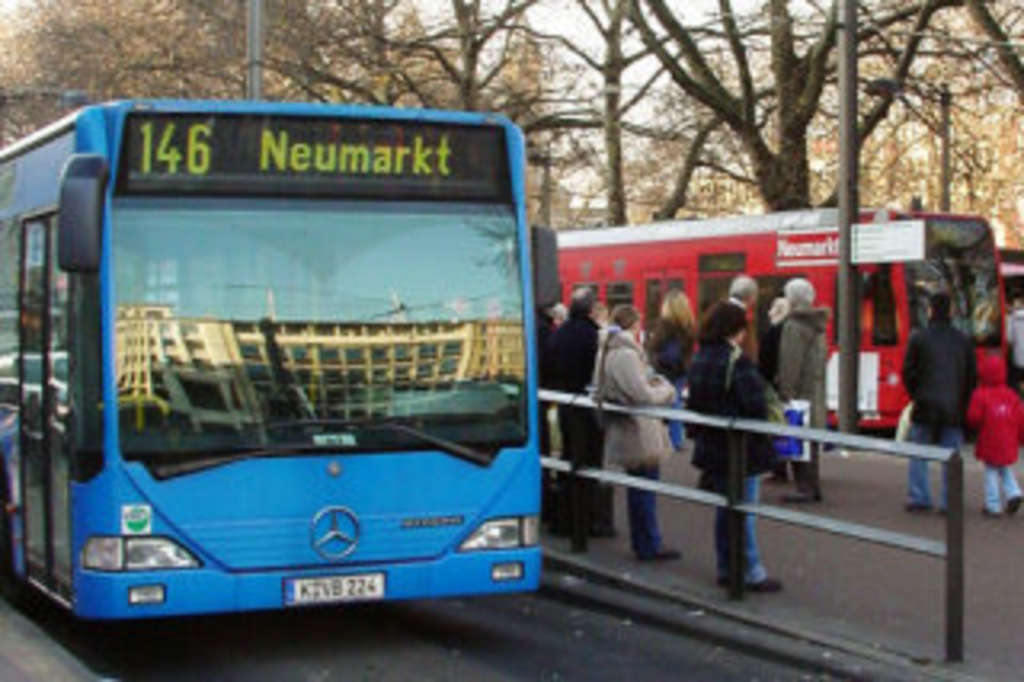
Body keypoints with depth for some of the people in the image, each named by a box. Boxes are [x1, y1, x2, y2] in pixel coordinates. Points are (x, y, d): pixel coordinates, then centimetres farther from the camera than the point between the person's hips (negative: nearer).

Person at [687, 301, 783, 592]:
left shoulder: (699, 359, 7)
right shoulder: (736, 360, -19)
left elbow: (693, 403, 14)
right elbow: (753, 405, -21)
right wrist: (763, 443, -8)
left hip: (710, 447, 8)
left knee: (724, 509, 17)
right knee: (743, 511, -2)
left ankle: (725, 568, 23)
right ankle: (752, 574, 3)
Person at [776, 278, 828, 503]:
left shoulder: (793, 326, -14)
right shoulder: (817, 326, 14)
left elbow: (790, 365, -17)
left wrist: (786, 393, -15)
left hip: (800, 393, -9)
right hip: (816, 395, 9)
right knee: (810, 444, 13)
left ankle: (805, 488, -7)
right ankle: (813, 487, 17)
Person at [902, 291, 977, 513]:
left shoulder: (919, 338, -3)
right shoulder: (963, 340, 6)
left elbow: (908, 372, -2)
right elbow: (972, 375, 8)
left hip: (926, 407, -2)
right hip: (954, 410, 2)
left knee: (918, 455, 8)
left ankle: (918, 498, 5)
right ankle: (949, 503, 3)